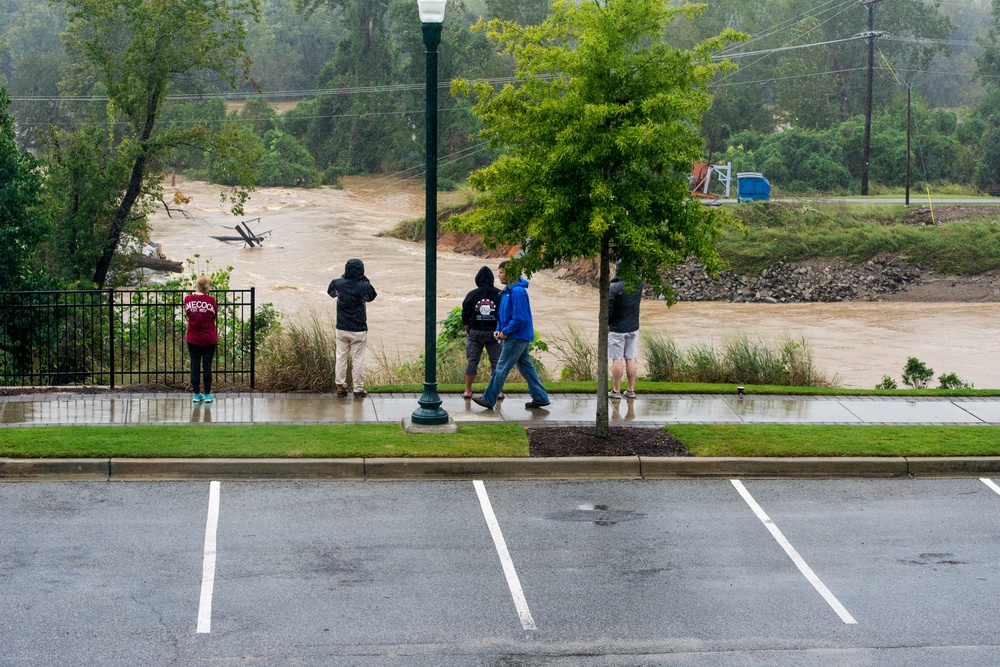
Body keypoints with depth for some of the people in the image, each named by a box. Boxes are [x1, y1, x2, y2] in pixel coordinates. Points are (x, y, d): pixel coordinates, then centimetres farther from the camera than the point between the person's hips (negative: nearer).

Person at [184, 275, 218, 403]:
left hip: (193, 339, 2)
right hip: (209, 339, -2)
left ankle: (196, 394, 14)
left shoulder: (188, 299, -6)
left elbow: (187, 315, 7)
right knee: (207, 366, 6)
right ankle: (207, 395, 12)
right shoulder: (210, 300, -13)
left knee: (195, 365, 10)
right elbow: (215, 316, -2)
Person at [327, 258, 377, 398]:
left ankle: (340, 386, 16)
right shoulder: (363, 286, -16)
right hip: (359, 330, -3)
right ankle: (358, 389, 9)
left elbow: (330, 292, 16)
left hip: (342, 329, 3)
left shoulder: (338, 283, -7)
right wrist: (365, 281, 3)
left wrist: (344, 277, 13)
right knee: (358, 359, 5)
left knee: (341, 357, 14)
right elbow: (372, 296, 5)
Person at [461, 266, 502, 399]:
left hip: (475, 332, 0)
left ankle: (468, 391, 6)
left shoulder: (472, 295, -3)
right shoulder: (499, 294, -3)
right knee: (496, 361, 5)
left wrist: (467, 331, 12)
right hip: (493, 333, 0)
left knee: (472, 361, 6)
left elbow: (465, 315, 0)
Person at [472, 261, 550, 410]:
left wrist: (506, 332, -17)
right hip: (519, 337, 10)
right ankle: (540, 398, 17)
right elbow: (502, 314, 22)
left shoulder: (517, 291, -20)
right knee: (526, 367, 13)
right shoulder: (507, 291, 13)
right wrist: (498, 330, 8)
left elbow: (520, 318, -24)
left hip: (517, 338, -10)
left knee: (501, 368, -4)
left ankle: (488, 399, 2)